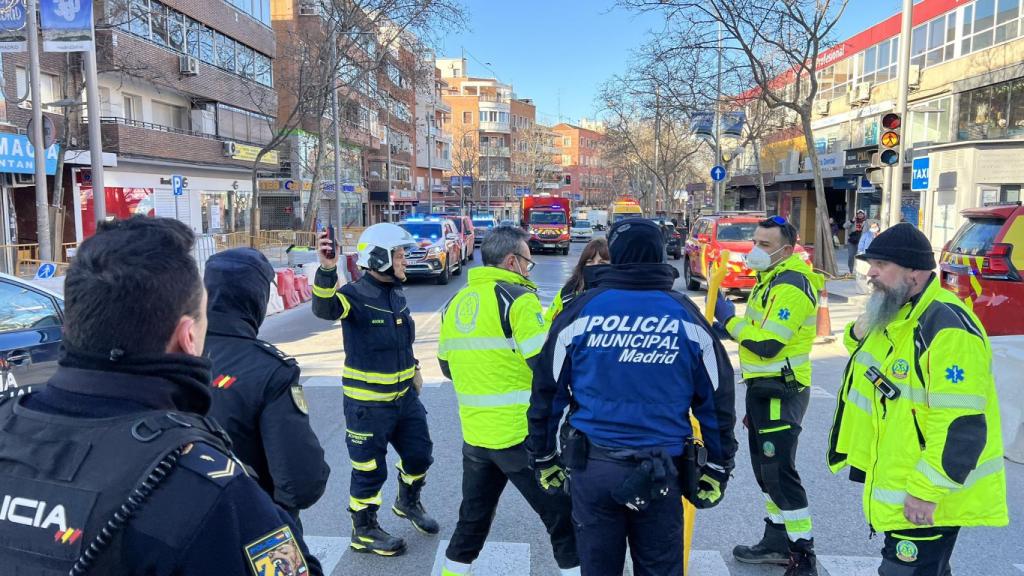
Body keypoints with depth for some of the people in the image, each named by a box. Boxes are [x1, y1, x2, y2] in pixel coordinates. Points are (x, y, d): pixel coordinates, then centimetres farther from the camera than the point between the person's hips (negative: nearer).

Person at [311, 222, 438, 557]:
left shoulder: (397, 292, 6)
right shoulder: (356, 295, -18)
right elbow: (325, 308, -40)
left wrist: (413, 369, 23)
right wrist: (327, 270, -57)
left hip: (404, 395, 8)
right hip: (368, 403, -7)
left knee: (420, 454, 19)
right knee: (370, 469, 5)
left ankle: (408, 503, 46)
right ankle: (364, 532, 26)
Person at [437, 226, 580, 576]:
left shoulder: (455, 303, 9)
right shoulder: (517, 298, -13)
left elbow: (447, 365, 18)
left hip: (474, 434, 7)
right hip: (521, 435, -7)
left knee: (473, 518, 22)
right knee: (563, 517, 8)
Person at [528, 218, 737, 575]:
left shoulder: (580, 311, -3)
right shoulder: (688, 316, 1)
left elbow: (547, 392, 1)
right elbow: (716, 400, 5)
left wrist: (542, 458, 13)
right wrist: (718, 468, 15)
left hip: (593, 466, 0)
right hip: (661, 471, 1)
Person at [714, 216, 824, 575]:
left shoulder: (791, 287, -18)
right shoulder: (772, 279, 14)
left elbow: (768, 344, -26)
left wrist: (729, 321, -15)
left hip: (780, 393, -10)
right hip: (763, 388, 10)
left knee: (779, 471, -7)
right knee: (764, 468, 17)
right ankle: (777, 542, 29)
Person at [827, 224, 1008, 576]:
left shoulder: (947, 327, -24)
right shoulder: (896, 315, 6)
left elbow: (962, 424, -28)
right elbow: (877, 370, 23)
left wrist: (926, 491, -25)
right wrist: (859, 336, 2)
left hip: (927, 494, -9)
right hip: (897, 479, 9)